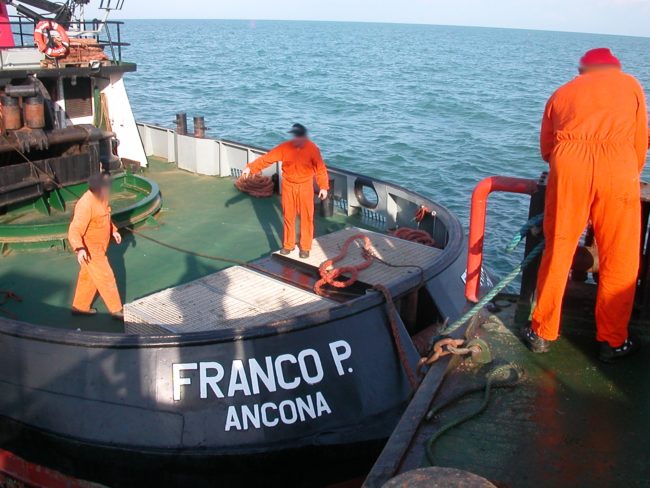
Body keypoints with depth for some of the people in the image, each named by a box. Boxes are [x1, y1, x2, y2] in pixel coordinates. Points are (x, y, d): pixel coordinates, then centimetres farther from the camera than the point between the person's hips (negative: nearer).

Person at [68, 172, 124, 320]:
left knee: (88, 277, 21)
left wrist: (113, 230, 23)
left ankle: (80, 306, 36)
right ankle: (116, 310, 14)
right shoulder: (86, 205, -31)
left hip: (97, 247, 9)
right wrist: (79, 249, -49)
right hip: (90, 249, -9)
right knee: (106, 279, 1)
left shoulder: (100, 198, -2)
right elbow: (74, 231, -35)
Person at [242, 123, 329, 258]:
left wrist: (323, 187, -15)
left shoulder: (313, 149, -14)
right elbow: (268, 158, -12)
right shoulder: (285, 147, -10)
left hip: (305, 187, -2)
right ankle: (288, 245, 24)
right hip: (288, 186, 2)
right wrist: (250, 167, -18)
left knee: (306, 217, 3)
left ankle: (305, 247, 15)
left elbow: (320, 169, -9)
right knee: (288, 217, 10)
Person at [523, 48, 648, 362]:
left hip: (567, 160, 1)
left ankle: (542, 332, 19)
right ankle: (613, 341, 19)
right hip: (617, 163, -1)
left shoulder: (564, 91, 27)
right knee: (619, 260, 9)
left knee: (557, 250, 11)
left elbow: (546, 150, 25)